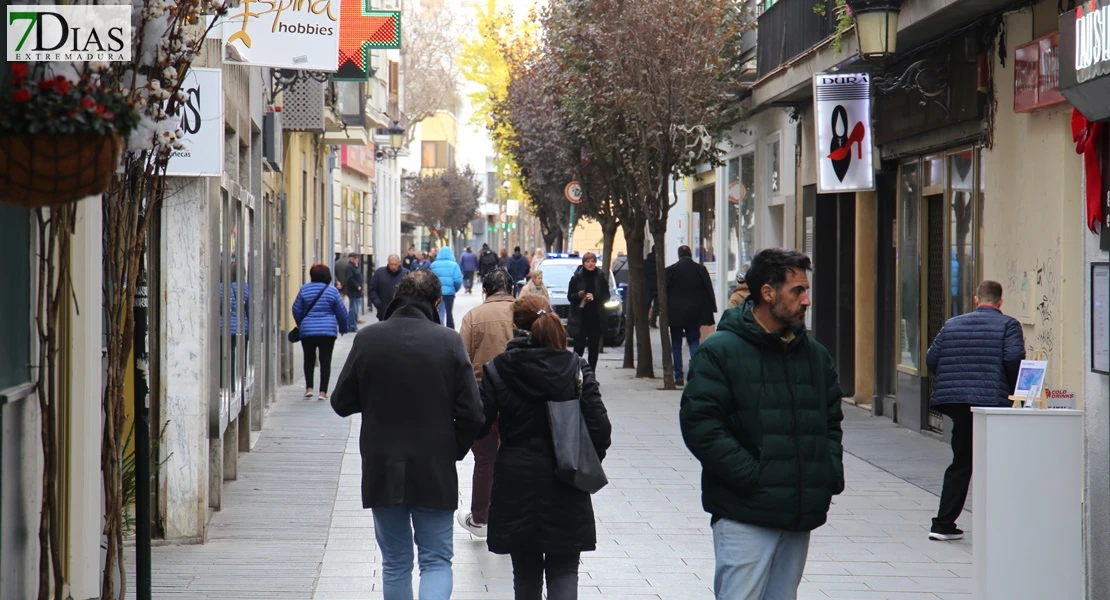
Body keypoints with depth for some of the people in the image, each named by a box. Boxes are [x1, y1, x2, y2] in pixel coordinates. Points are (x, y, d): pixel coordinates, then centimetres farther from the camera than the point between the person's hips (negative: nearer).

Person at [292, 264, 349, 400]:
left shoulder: (304, 289, -1)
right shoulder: (332, 291, -3)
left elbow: (296, 310, 5)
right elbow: (341, 312, 2)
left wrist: (301, 325, 22)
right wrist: (344, 327, 18)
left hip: (307, 331, 1)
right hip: (328, 331, -1)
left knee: (309, 359, 17)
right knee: (325, 360, 4)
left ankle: (309, 388, 12)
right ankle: (323, 391, 0)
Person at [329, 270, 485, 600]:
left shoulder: (368, 339, -6)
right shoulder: (449, 342, -9)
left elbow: (341, 403, 0)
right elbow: (472, 413, -9)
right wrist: (454, 450, 9)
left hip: (382, 470, 2)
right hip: (435, 472, -1)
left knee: (395, 563, 14)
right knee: (436, 560, 6)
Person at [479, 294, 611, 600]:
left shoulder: (498, 370, -6)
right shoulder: (576, 368, -4)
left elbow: (478, 424, -7)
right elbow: (599, 427, -8)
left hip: (515, 481, 1)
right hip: (565, 486, -1)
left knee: (525, 569, 16)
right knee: (563, 570, 3)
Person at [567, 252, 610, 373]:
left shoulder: (601, 278, 6)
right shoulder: (577, 278, 2)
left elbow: (606, 296, 5)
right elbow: (570, 296, 3)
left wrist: (594, 297, -13)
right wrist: (579, 295, -17)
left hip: (596, 317, 2)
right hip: (580, 317, -2)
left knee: (594, 347, 3)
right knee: (579, 345, -9)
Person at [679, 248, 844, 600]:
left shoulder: (816, 356, 15)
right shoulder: (720, 352, -5)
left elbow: (832, 420, 24)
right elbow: (699, 425, -13)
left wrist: (831, 474, 6)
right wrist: (753, 477, -18)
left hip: (801, 516, 6)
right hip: (745, 514, -6)